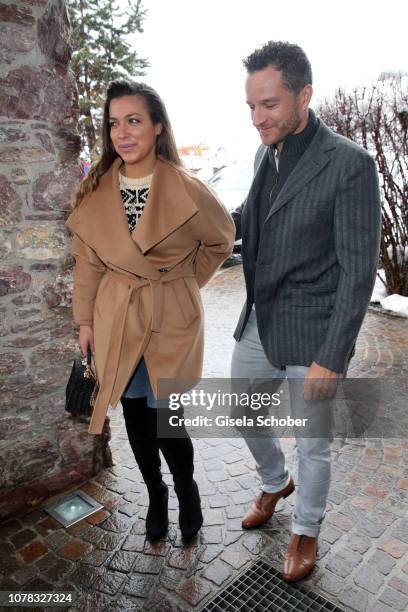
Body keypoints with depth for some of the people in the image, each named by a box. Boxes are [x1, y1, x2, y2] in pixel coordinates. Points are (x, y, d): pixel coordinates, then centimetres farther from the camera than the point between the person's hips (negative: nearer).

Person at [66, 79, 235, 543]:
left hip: (172, 319, -3)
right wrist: (85, 318, 6)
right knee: (134, 415, 14)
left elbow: (222, 240, 5)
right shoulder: (97, 190, -2)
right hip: (116, 319, 4)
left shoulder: (187, 191, -12)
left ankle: (186, 490, 33)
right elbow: (87, 259, 6)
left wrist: (183, 281, 4)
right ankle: (155, 492, 42)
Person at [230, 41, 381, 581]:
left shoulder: (349, 164, -16)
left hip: (310, 333, -6)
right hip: (258, 321, 7)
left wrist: (332, 357, -17)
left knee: (312, 446, 12)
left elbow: (358, 270, -16)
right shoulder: (266, 154, 6)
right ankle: (275, 484, 53)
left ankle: (306, 532, 41)